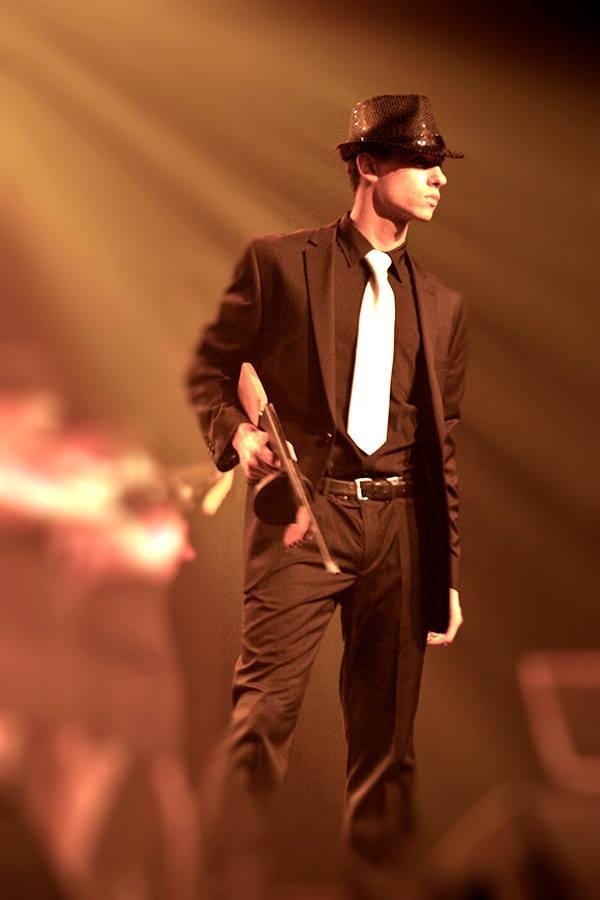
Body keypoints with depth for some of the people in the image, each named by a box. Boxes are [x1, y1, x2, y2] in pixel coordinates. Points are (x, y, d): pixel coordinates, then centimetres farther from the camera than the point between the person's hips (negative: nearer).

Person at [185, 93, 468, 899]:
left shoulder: (442, 305, 14)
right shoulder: (278, 262, 3)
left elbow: (444, 444, 15)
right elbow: (209, 369, 7)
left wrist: (448, 574, 12)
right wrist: (237, 432, -14)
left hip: (399, 527, 4)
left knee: (386, 733, 6)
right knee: (264, 710, -10)